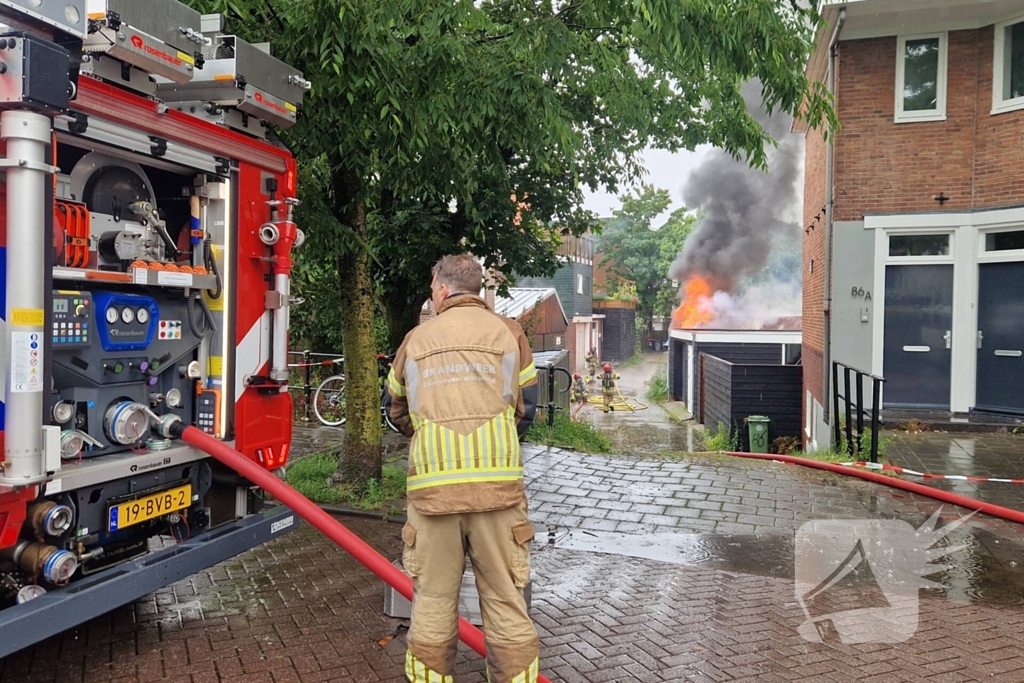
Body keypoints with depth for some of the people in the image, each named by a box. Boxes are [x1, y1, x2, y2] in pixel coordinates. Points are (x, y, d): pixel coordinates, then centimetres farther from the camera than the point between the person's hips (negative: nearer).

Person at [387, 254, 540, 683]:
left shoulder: (415, 340, 11)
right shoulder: (508, 333, 8)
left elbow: (399, 414, 20)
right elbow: (525, 409, 11)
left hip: (431, 486, 1)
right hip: (496, 483, -1)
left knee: (432, 601, 11)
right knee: (505, 602, 6)